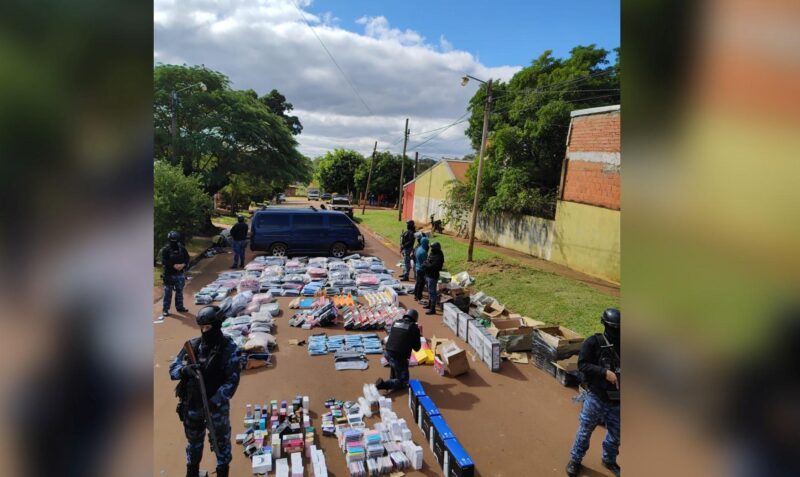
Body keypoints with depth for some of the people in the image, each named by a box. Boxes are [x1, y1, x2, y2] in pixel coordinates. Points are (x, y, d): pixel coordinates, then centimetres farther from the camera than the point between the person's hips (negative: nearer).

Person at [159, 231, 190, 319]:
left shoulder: (182, 248, 4)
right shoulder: (165, 250, -7)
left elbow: (187, 258, 6)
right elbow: (164, 262, -13)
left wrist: (183, 265, -12)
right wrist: (174, 266, -22)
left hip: (180, 274, 4)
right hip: (169, 274, -4)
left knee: (179, 291, 14)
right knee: (168, 293, 0)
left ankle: (179, 307, 27)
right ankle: (165, 309, 7)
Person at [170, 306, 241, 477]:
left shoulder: (228, 348, -17)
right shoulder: (192, 345, -6)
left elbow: (233, 379, -18)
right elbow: (173, 369, -3)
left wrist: (215, 400, -26)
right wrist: (184, 370, -25)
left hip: (217, 405, -3)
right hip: (192, 404, 4)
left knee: (221, 441, 17)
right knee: (194, 440, 25)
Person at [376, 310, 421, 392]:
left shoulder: (395, 323, 10)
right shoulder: (414, 327, -3)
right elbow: (417, 348, 3)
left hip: (388, 354, 5)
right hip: (399, 358, -5)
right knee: (403, 382, 11)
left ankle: (393, 378, 33)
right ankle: (384, 384, -12)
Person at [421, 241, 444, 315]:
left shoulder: (438, 257, -20)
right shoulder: (432, 254, 9)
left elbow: (433, 266, -27)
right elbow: (427, 262, 18)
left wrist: (425, 265, -15)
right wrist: (425, 264, -3)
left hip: (432, 276, -10)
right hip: (428, 275, 10)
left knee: (432, 292, -6)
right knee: (429, 291, 23)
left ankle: (432, 309, -2)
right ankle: (430, 304, 39)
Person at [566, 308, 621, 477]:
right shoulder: (594, 342, -14)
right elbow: (582, 364, -17)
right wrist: (605, 372, -26)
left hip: (617, 401, 4)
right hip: (596, 398, -4)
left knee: (615, 434, 21)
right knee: (585, 431, 12)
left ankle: (609, 460, 46)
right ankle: (575, 460, 32)